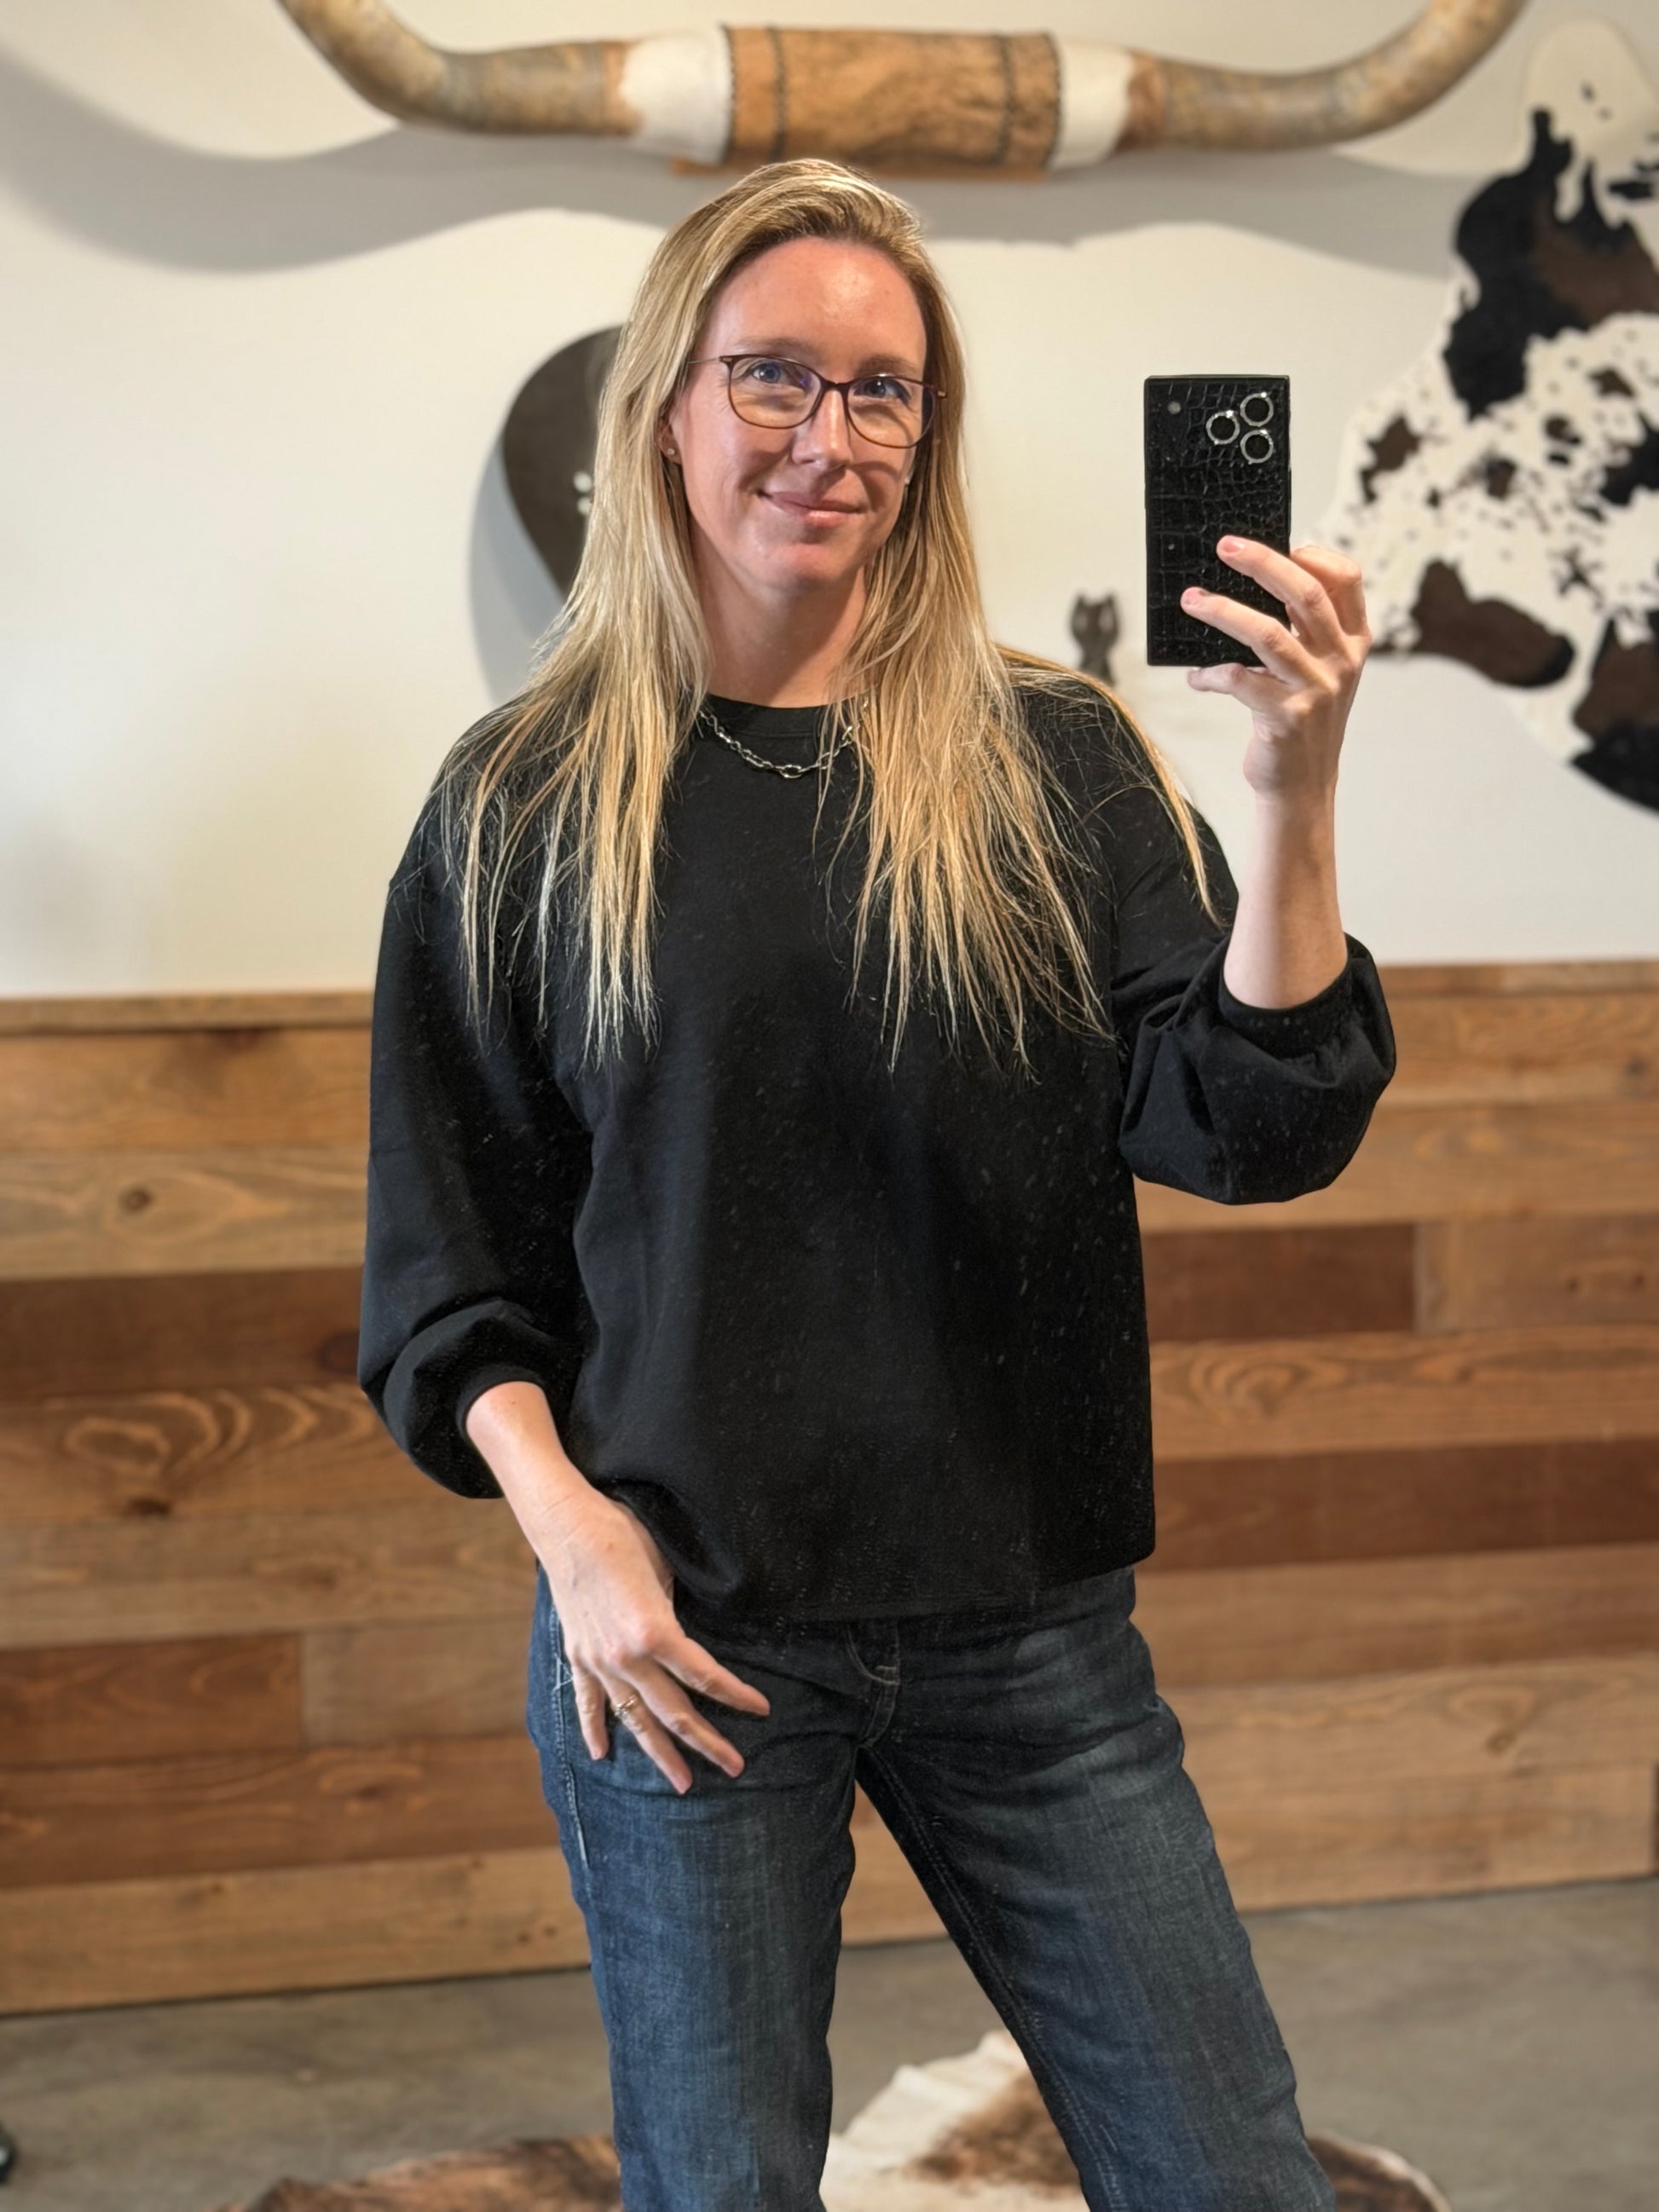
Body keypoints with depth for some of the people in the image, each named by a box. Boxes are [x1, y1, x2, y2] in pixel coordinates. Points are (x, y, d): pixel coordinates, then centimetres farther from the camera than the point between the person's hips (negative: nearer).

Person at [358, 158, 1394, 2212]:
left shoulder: (1051, 764, -1)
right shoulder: (524, 804, -1)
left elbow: (1248, 1130, -9)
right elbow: (447, 1251, 3)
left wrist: (1293, 798, -22)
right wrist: (571, 1531, -10)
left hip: (1032, 1633, 1)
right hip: (680, 1627, -1)